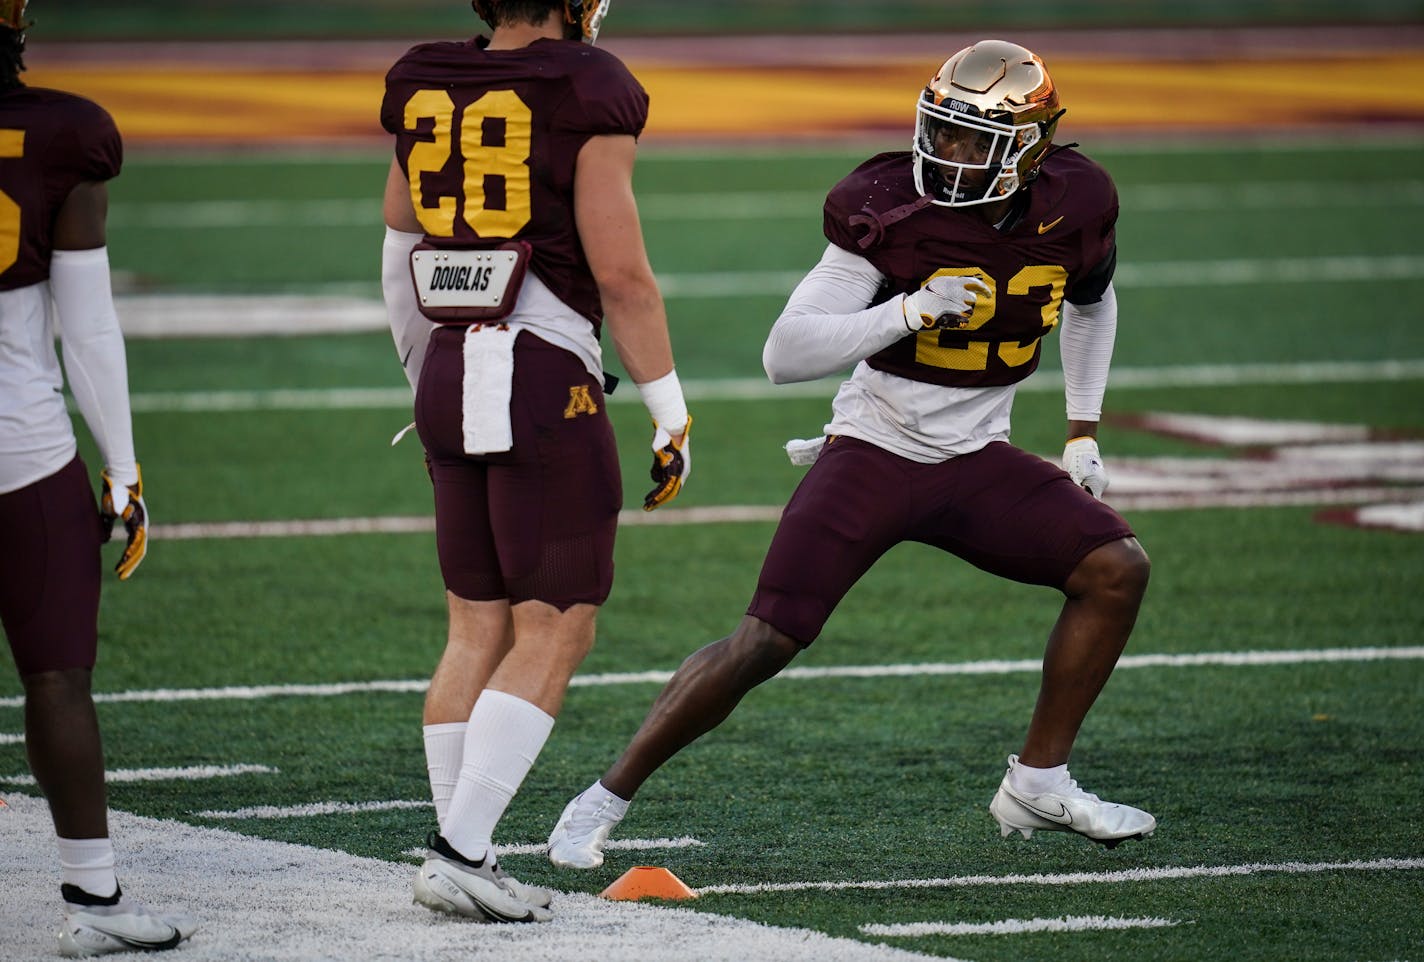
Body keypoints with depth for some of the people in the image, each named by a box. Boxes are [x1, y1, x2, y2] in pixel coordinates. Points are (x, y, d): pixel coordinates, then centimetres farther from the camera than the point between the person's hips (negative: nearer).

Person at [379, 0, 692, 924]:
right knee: (554, 633, 0)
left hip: (450, 371, 6)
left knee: (480, 628, 14)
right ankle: (460, 850, -7)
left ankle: (459, 851, 13)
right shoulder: (588, 96, -10)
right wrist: (671, 414, -4)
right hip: (547, 379, -6)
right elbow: (621, 272, -12)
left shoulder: (427, 93, 8)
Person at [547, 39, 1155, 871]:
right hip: (874, 451, -4)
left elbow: (1093, 302, 20)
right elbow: (785, 354, -21)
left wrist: (1084, 431, 15)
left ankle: (1040, 781, 5)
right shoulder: (894, 214, -19)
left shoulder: (1074, 207, -6)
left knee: (1116, 570, -9)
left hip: (976, 460, 5)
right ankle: (608, 798, 0)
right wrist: (908, 312, -32)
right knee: (765, 644, -12)